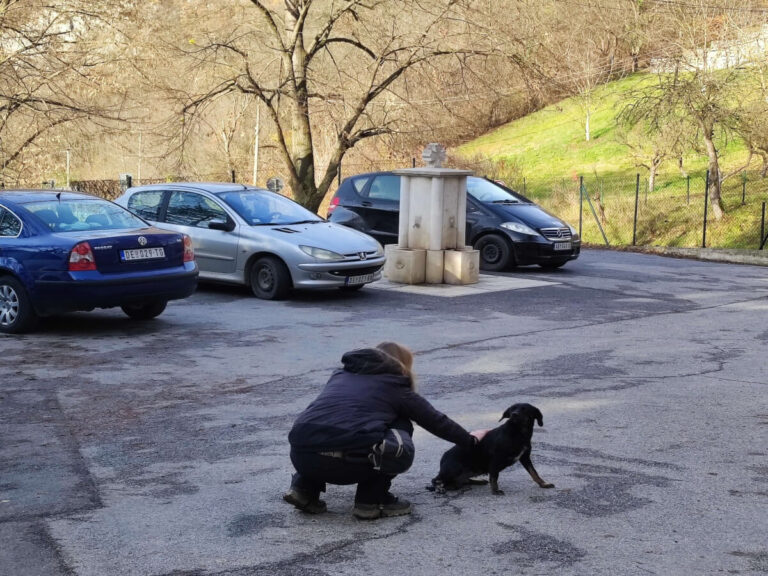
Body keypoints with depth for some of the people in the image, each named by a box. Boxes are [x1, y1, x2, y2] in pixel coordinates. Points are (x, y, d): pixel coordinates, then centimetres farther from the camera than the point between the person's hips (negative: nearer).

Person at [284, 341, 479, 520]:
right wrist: (470, 441, 43)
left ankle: (304, 488, 18)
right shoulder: (395, 387, 17)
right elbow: (436, 420, 27)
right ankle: (371, 501, 12)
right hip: (346, 463, -5)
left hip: (300, 457, 5)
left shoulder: (341, 374, 29)